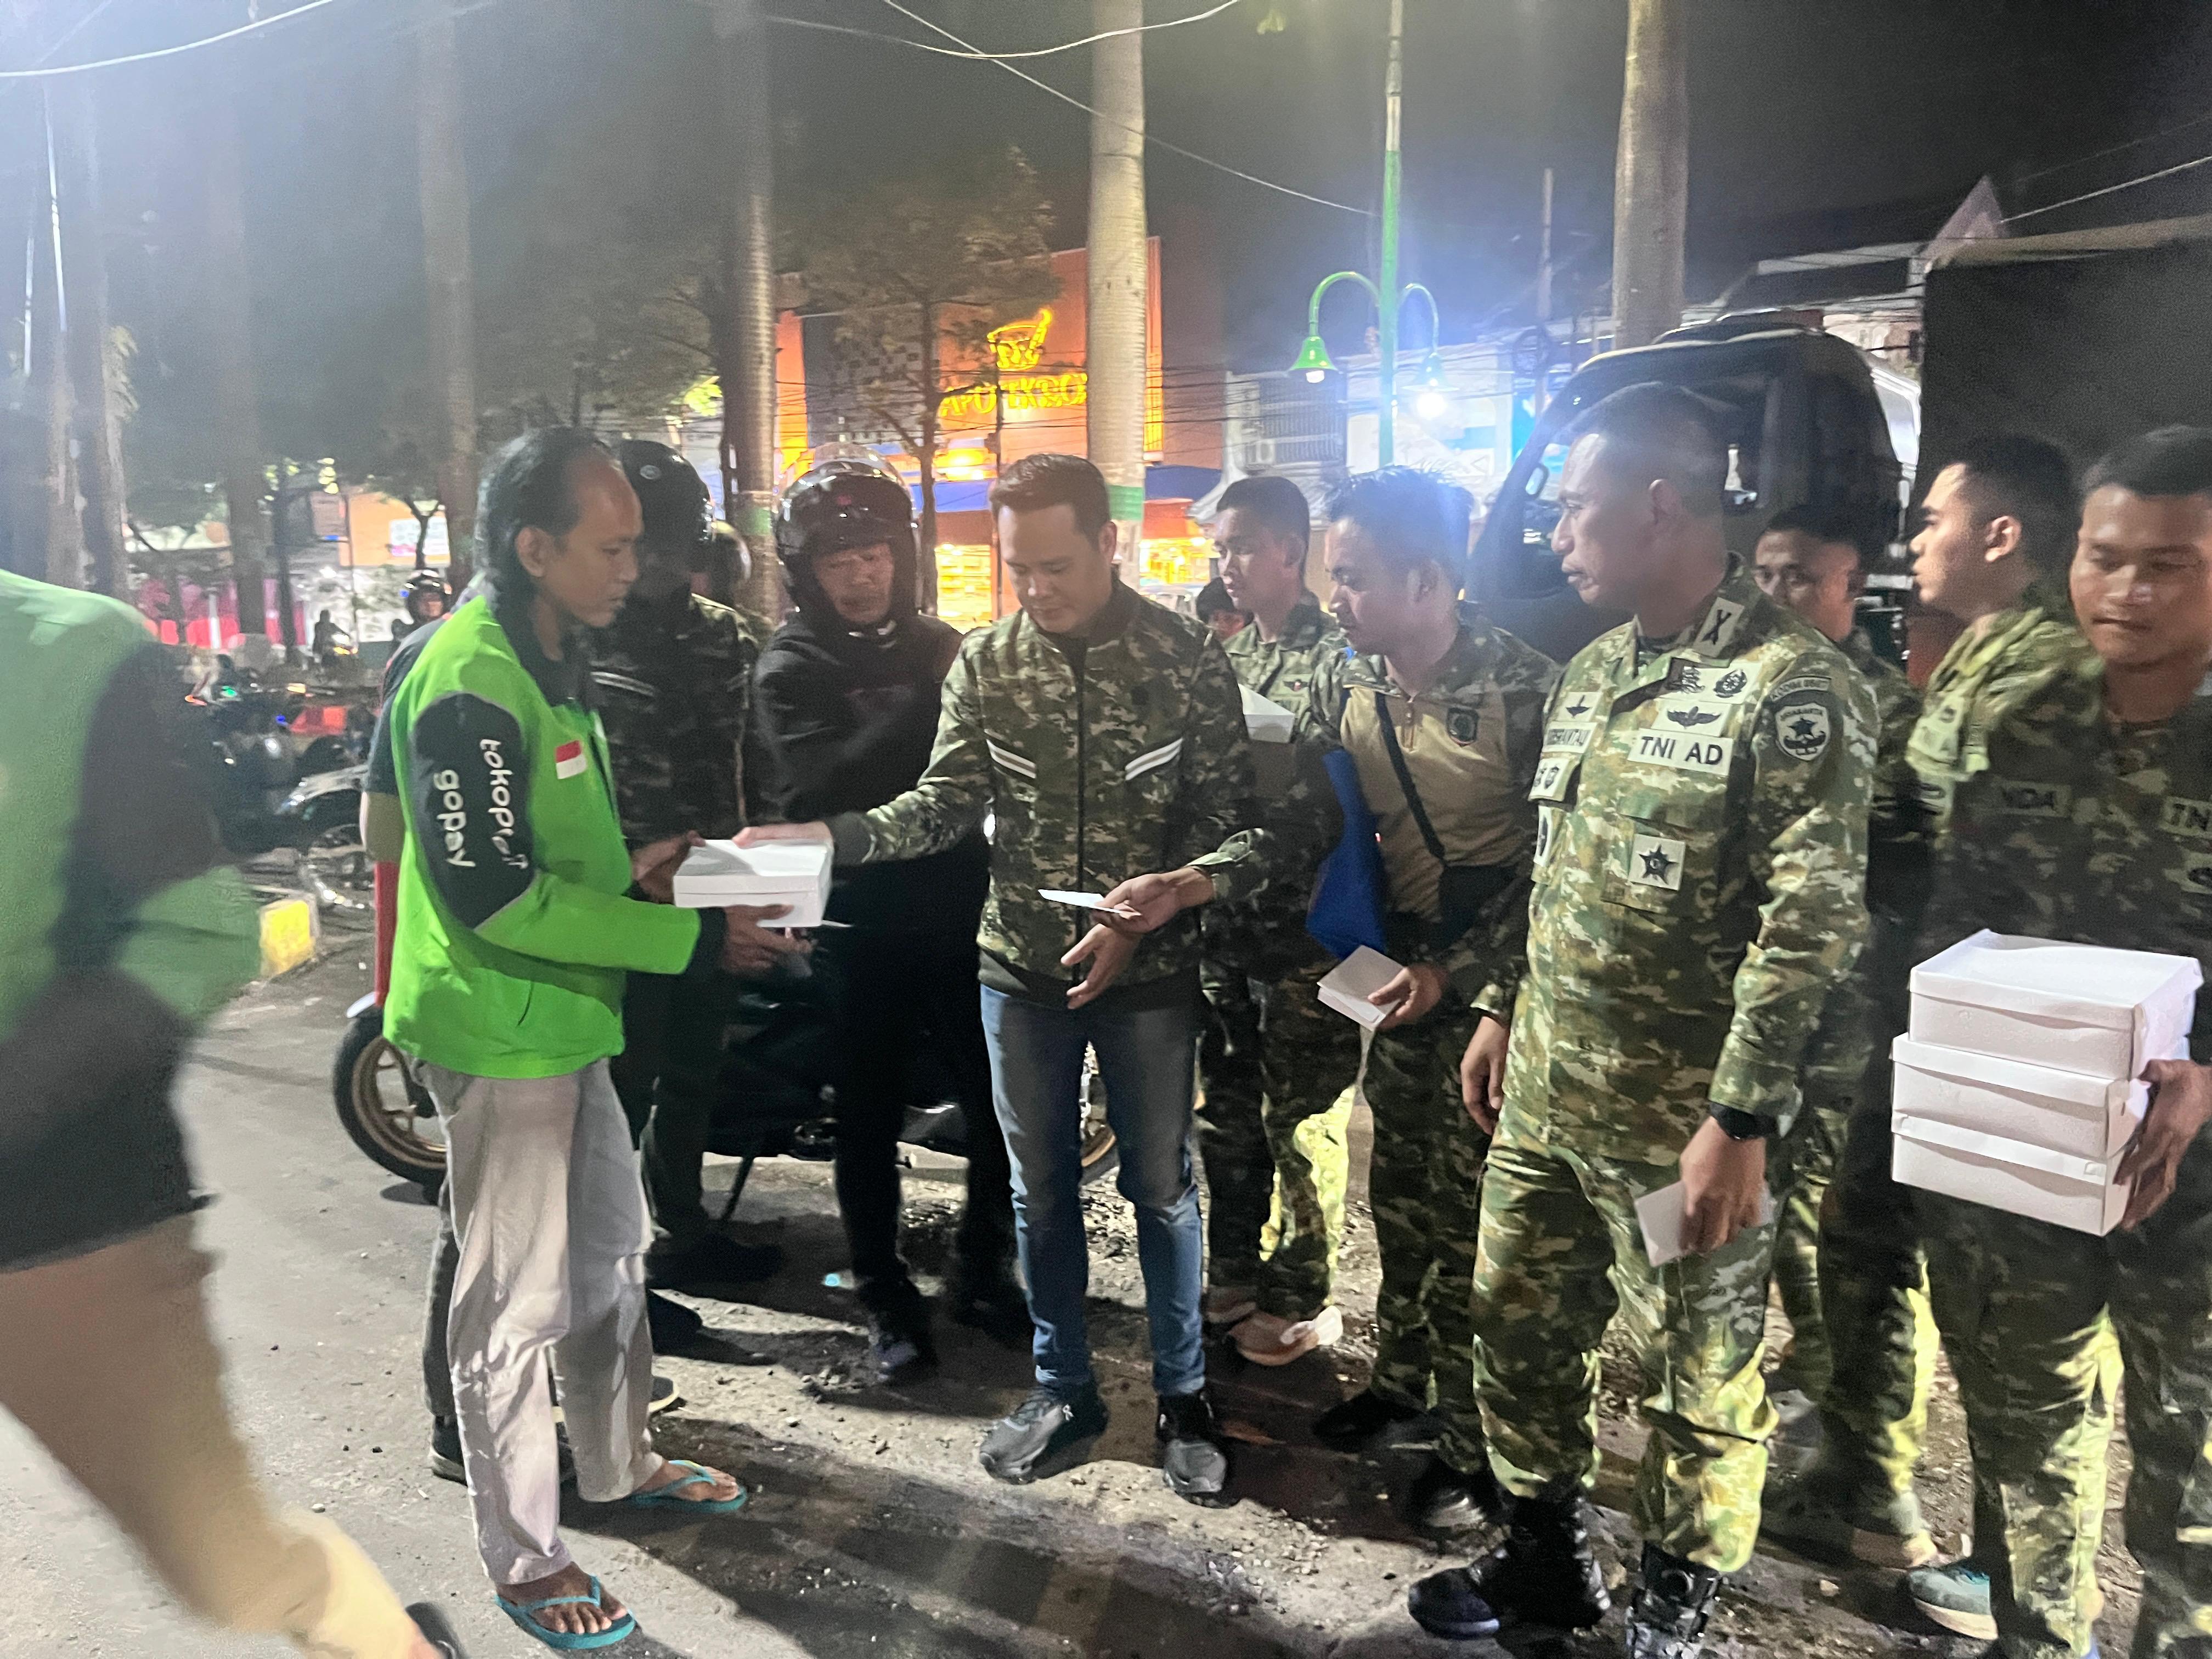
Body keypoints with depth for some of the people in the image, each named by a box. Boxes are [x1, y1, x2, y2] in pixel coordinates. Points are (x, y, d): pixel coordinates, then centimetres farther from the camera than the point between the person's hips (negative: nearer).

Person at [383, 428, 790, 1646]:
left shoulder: (549, 657, 10)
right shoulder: (468, 682, -22)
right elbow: (496, 895, -26)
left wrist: (632, 870, 3)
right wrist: (692, 938, -24)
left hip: (566, 1018, 10)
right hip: (498, 1033, -10)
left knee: (610, 1250, 22)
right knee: (518, 1298, 4)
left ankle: (619, 1464, 42)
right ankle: (522, 1561, 22)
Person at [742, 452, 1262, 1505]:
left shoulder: (1185, 657, -9)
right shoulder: (985, 662, -1)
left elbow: (1241, 819, -10)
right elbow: (946, 803, -4)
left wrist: (1181, 887, -29)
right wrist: (828, 837, -20)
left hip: (1149, 969, -2)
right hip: (1022, 966, 3)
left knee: (1161, 1186, 10)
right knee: (1039, 1187, 14)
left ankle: (1182, 1393, 30)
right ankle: (1062, 1386, 33)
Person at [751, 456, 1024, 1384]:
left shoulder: (942, 646, 10)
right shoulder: (791, 668, -3)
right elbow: (824, 790, -20)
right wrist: (928, 697, -23)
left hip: (957, 914, 4)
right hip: (859, 925, -3)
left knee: (997, 1107, 7)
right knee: (871, 1120, 9)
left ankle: (980, 1273, 29)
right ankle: (886, 1299, 25)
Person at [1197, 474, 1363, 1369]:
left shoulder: (1338, 656, -10)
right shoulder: (1226, 655, 11)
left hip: (1300, 926, -7)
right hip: (1224, 923, 7)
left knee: (1296, 1121, 5)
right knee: (1225, 1111, 16)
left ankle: (1300, 1300, 21)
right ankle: (1233, 1277, 32)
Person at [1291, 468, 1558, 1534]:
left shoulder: (1523, 687, -19)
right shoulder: (1343, 683, -1)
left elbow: (1550, 865, -15)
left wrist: (1459, 973, -18)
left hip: (1489, 981, -6)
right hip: (1397, 968, 6)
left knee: (1471, 1216, 2)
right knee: (1397, 1190, 18)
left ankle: (1473, 1440, 19)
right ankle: (1400, 1374, 38)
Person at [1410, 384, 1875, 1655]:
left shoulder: (1793, 688, -16)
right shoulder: (1595, 672, 9)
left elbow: (1812, 925, -18)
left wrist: (1742, 1120, -19)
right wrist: (1505, 1012, 16)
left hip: (1683, 1122, -7)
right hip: (1545, 1093, 8)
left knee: (1699, 1378, 10)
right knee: (1519, 1329, 18)